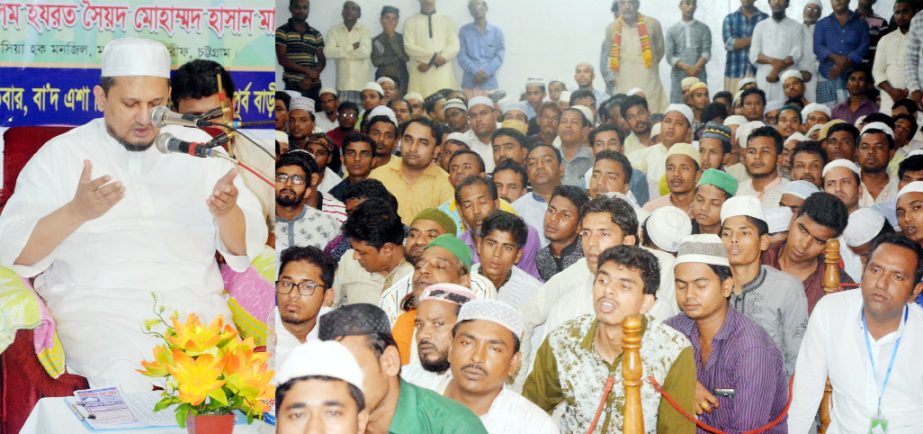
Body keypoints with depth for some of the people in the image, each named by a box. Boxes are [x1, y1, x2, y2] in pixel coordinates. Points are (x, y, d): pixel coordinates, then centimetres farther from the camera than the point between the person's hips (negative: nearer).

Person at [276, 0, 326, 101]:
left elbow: (322, 61, 11)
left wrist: (310, 78, -8)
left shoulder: (316, 35, 15)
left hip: (314, 85, 4)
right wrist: (307, 71, -11)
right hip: (293, 86, -4)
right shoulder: (282, 32, 3)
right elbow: (282, 60, -5)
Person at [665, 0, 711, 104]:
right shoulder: (672, 30, 10)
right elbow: (670, 56, 2)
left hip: (699, 76, 0)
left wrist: (695, 68, -17)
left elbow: (707, 52, 1)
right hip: (679, 77, 0)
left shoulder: (703, 29, 10)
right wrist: (686, 68, -13)